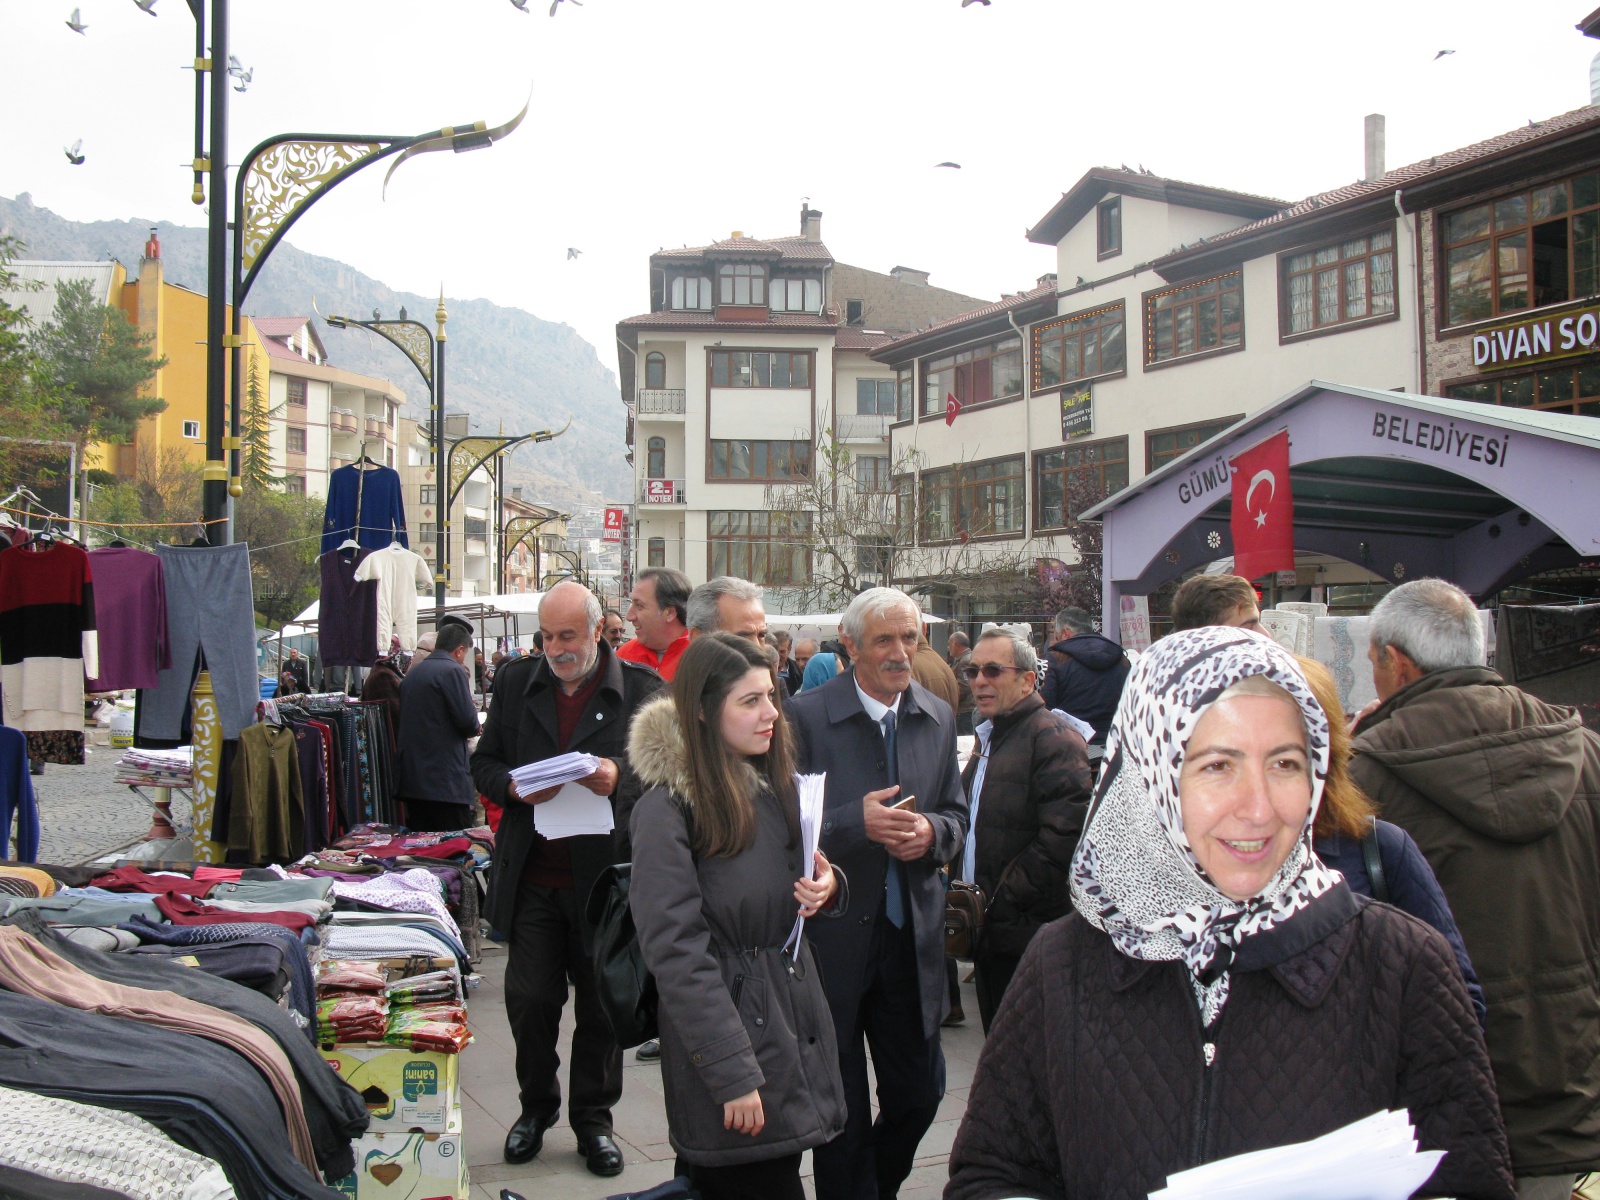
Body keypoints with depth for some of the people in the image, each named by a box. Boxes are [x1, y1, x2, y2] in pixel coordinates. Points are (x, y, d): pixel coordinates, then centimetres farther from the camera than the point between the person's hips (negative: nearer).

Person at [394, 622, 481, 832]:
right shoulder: (453, 671, -10)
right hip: (446, 781, -8)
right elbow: (468, 722, -16)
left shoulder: (412, 673, 15)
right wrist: (473, 728, 7)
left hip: (410, 777, 8)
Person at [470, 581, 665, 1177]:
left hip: (606, 874, -2)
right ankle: (536, 1106, 30)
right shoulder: (516, 681, 8)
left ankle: (593, 1117, 28)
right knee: (528, 999, 7)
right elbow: (484, 763, 10)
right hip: (532, 876, 2)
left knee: (601, 1005, 10)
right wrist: (514, 786, -11)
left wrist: (620, 777, -23)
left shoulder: (640, 687, -1)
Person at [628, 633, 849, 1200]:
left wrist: (827, 887, -4)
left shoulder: (773, 785, 7)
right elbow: (677, 951, -18)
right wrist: (734, 1075, -20)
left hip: (797, 1020, 7)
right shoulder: (666, 811, -16)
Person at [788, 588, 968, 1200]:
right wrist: (857, 822, -24)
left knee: (918, 1092, 13)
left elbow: (956, 815, 12)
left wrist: (931, 832, -10)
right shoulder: (807, 715, -9)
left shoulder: (939, 717, 7)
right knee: (842, 1108, 10)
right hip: (834, 936, -4)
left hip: (913, 936, 4)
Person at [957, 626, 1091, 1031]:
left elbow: (1064, 838, -23)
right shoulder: (989, 737, 17)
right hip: (989, 933, 9)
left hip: (1030, 937, -9)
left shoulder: (1054, 739, -13)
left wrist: (999, 902, -18)